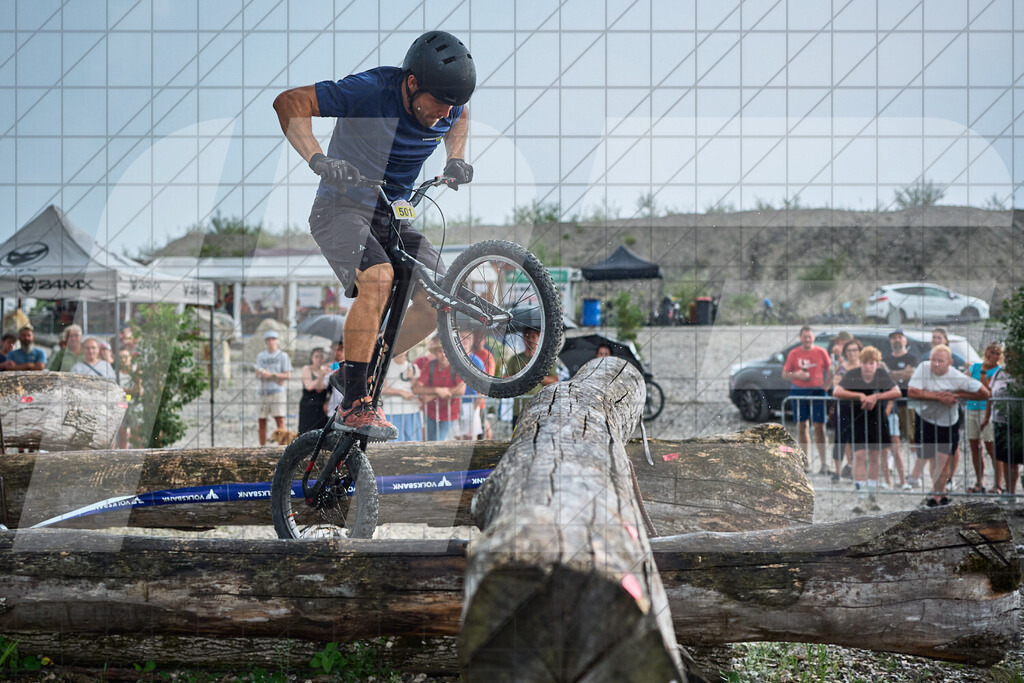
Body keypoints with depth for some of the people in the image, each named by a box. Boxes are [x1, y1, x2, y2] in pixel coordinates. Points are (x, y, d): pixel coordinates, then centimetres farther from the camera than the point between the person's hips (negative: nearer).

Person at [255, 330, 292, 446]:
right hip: (263, 392, 4)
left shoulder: (282, 356, 6)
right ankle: (262, 447, 9)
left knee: (279, 419, -11)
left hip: (277, 392, -3)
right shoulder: (261, 356, 16)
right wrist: (276, 378, -11)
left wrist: (271, 375, -11)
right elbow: (258, 374, 7)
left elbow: (287, 375, 1)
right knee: (262, 421, 3)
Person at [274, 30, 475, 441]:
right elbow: (289, 103, -22)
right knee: (379, 278, -33)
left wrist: (456, 159, 2)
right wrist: (316, 158, -35)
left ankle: (358, 373, 13)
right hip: (342, 208, -6)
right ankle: (355, 404, -27)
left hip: (393, 217, 7)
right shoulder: (370, 90, -24)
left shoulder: (448, 107, -6)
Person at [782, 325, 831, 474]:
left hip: (817, 391, -2)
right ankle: (806, 461, 12)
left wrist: (826, 385, -8)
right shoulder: (794, 354, 7)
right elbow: (785, 374, 8)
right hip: (798, 391, 2)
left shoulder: (821, 352, 4)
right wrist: (796, 375, -11)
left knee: (819, 427, -6)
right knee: (803, 427, 5)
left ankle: (824, 462, -4)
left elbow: (830, 371, 8)